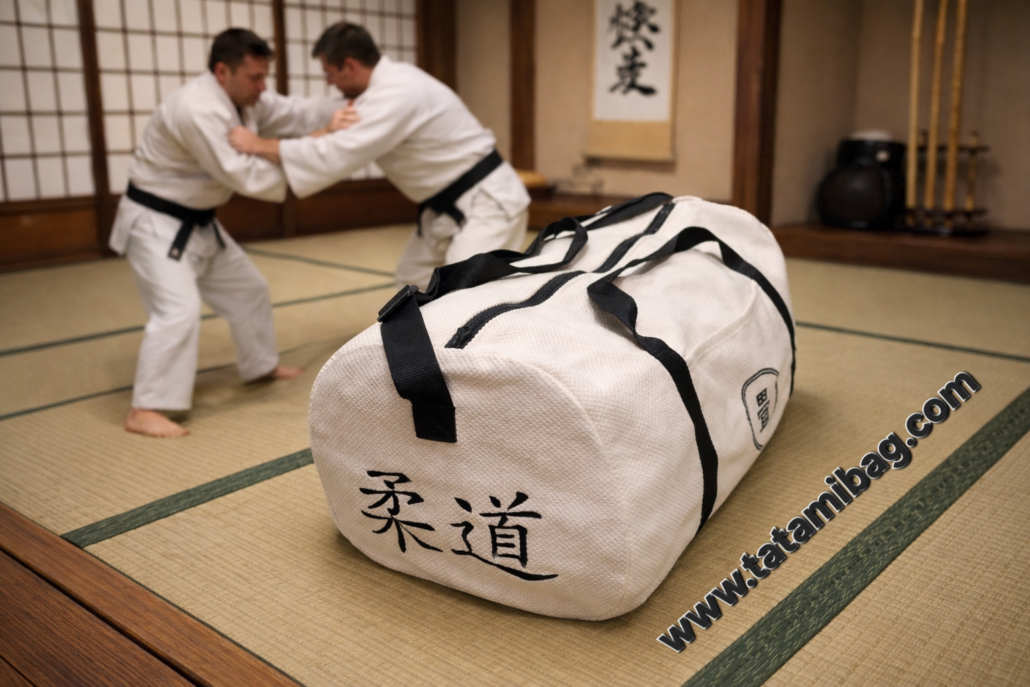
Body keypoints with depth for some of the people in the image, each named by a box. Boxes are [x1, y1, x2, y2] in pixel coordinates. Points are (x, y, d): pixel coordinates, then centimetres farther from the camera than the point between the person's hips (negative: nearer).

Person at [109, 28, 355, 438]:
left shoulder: (243, 98, 1)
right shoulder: (197, 110, -29)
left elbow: (295, 113, -3)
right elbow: (243, 176, -32)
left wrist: (340, 114, -21)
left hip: (196, 223, 10)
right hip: (155, 223, -10)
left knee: (248, 289, 17)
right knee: (179, 310, -21)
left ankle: (261, 366, 37)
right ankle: (144, 411, -13)